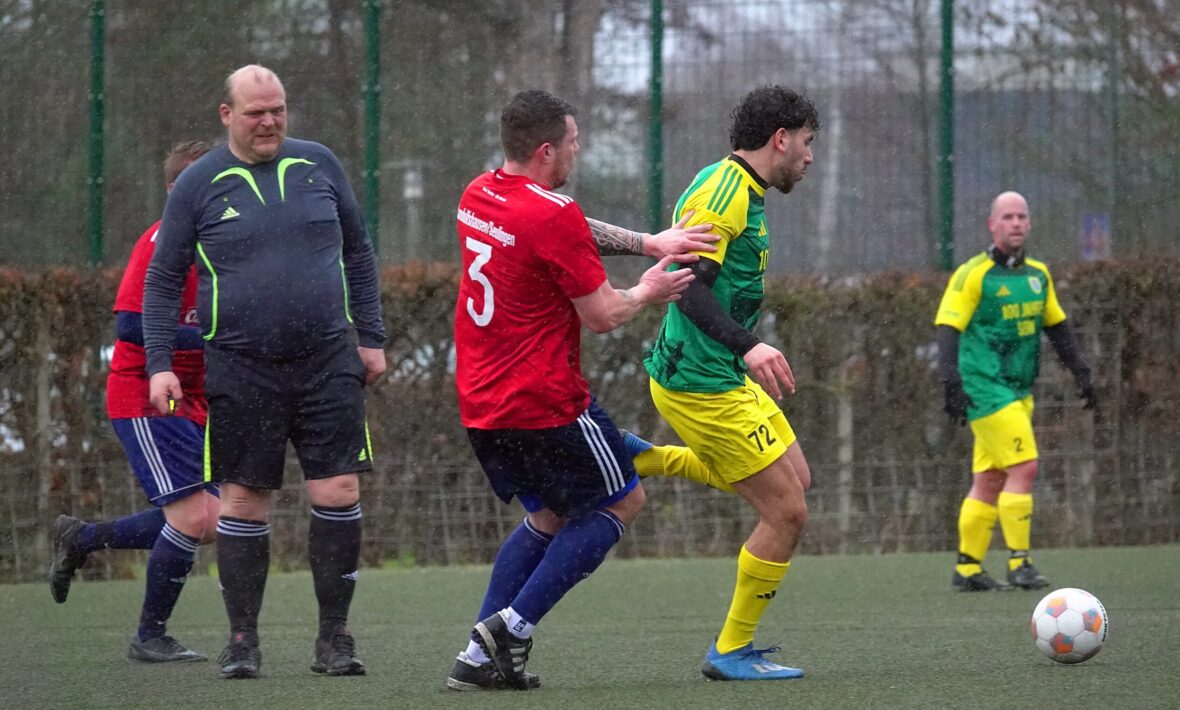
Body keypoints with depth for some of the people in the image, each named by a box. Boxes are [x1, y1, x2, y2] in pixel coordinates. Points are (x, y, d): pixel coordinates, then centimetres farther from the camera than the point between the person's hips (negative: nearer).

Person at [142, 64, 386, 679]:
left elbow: (357, 252, 16)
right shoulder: (199, 185, 1)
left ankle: (334, 638, 5)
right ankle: (243, 640, 11)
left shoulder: (318, 165, 7)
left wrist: (371, 337, 12)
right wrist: (160, 363, -3)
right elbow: (162, 281, 5)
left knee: (338, 493, -5)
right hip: (241, 369, -1)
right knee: (244, 499, 0)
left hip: (328, 361, 1)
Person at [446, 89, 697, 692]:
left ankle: (480, 656, 11)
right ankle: (512, 626, -1)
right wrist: (646, 293, 7)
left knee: (548, 517, 22)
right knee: (622, 502, 10)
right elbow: (602, 315, -14)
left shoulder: (478, 196, 7)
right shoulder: (555, 216, -19)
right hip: (546, 403, -8)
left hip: (479, 404, 8)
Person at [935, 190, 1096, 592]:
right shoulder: (973, 275, -9)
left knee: (989, 482, 8)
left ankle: (967, 569, 13)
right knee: (1024, 468, -14)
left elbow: (1057, 327, 23)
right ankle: (1019, 564, -10)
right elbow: (947, 329, -14)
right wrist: (952, 385, -24)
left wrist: (1081, 374, 18)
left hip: (1019, 393, 7)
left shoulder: (1038, 275, 12)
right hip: (985, 390, -7)